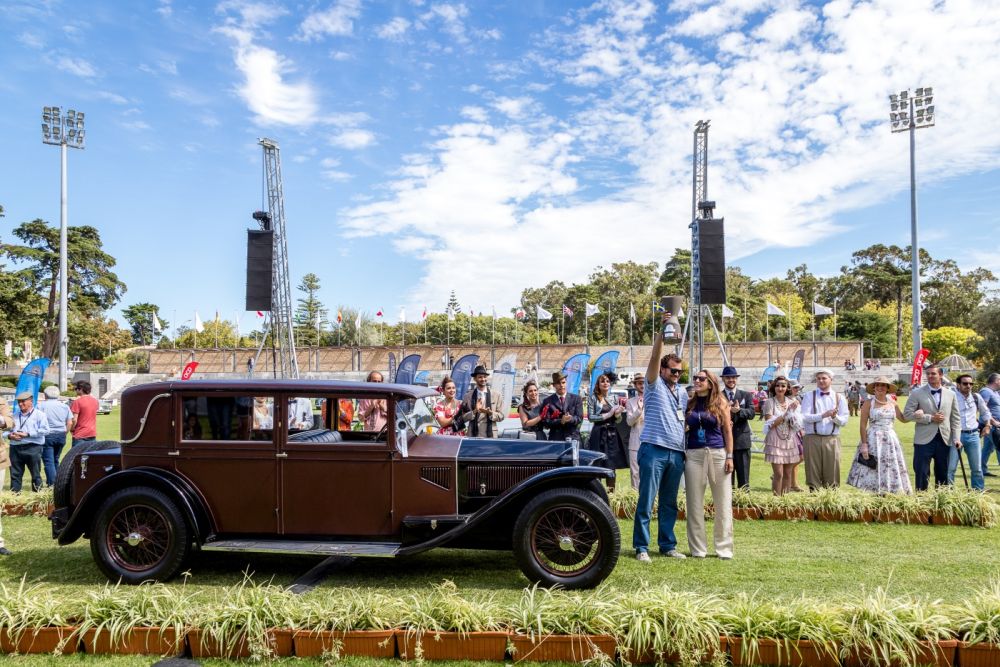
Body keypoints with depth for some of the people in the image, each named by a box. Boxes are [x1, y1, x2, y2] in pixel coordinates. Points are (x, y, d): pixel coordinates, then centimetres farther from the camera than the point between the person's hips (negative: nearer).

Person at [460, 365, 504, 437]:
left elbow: (501, 416, 5)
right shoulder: (468, 396, 6)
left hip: (490, 435, 0)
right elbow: (463, 418, 3)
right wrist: (475, 411, -14)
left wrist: (490, 412, -13)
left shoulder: (496, 395, 7)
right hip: (473, 435, 0)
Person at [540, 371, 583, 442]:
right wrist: (561, 421, -18)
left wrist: (570, 419, -20)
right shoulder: (548, 401, 5)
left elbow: (579, 417, 2)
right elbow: (545, 422, -2)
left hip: (573, 438, 1)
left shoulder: (576, 399, 10)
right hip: (555, 438, -1)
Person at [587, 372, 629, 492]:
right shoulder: (593, 398, 1)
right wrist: (607, 415, -12)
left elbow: (618, 420, 15)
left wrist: (617, 414, -8)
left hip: (612, 434, 4)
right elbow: (590, 417, -7)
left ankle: (611, 490, 10)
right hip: (599, 434, -4)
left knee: (612, 464, 3)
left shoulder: (613, 398, 13)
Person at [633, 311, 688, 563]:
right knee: (646, 501, -3)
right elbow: (654, 357, -12)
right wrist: (661, 330, -20)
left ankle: (668, 545, 20)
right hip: (654, 450, -5)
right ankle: (641, 547, 3)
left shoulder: (683, 393, 17)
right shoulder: (654, 385, 2)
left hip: (677, 453, 6)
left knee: (669, 503, 12)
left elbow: (687, 421, 21)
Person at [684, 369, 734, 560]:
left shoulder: (720, 403, 3)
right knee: (695, 503, 4)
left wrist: (729, 457, -5)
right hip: (694, 455, 2)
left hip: (718, 454, -2)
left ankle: (724, 547, 13)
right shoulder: (690, 404, 8)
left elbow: (727, 431, 2)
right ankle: (698, 549, 13)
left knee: (723, 503, 2)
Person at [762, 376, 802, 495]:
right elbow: (770, 424, -10)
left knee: (788, 474, 8)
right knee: (779, 474, -8)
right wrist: (786, 414, -14)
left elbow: (797, 424, 6)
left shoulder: (792, 401, 8)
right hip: (775, 441, -4)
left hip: (790, 441, 4)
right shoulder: (769, 402, -3)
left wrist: (793, 411, -10)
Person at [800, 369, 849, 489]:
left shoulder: (839, 397, 11)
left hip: (832, 439, 1)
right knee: (813, 472, 1)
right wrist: (823, 415, -16)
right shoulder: (809, 396, 7)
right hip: (812, 439, -1)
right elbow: (804, 417, -5)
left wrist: (834, 417, -16)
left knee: (832, 472, 1)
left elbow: (844, 420, 5)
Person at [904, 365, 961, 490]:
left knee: (943, 474, 11)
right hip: (924, 440, -3)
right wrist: (930, 418, -12)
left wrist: (956, 438, -1)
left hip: (944, 440, 3)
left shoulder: (951, 394, 9)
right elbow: (907, 414, -5)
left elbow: (956, 418, 9)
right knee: (922, 473, -1)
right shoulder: (917, 393, -1)